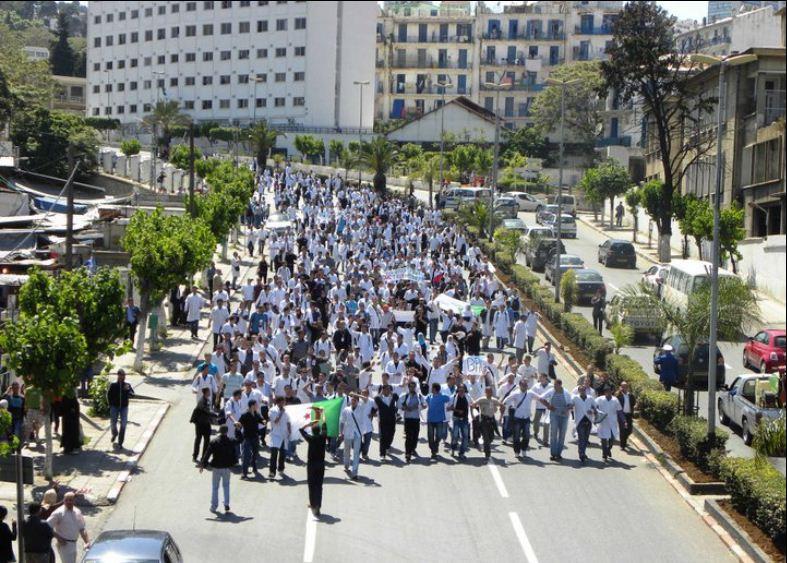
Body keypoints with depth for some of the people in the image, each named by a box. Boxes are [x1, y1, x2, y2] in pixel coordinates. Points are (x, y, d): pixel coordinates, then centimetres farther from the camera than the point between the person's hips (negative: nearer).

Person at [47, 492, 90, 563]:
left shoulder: (78, 512, 9)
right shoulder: (59, 513, -12)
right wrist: (58, 538, -18)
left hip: (74, 546, 7)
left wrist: (87, 542, 3)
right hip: (64, 545, -7)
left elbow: (82, 529, 14)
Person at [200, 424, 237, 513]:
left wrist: (203, 465, -3)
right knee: (226, 486, 17)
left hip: (216, 467, -2)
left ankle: (214, 506, 11)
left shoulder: (214, 442, -11)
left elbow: (207, 454, -10)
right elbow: (233, 454, 5)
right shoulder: (230, 442, -6)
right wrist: (234, 462, 23)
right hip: (226, 467, 2)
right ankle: (226, 505, 8)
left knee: (214, 487, 9)